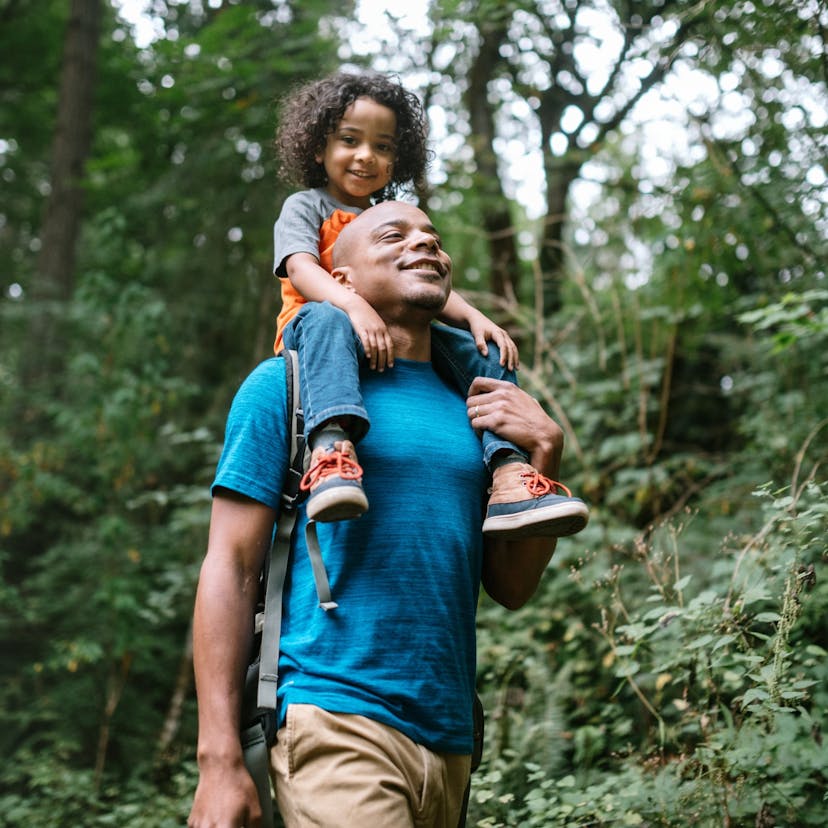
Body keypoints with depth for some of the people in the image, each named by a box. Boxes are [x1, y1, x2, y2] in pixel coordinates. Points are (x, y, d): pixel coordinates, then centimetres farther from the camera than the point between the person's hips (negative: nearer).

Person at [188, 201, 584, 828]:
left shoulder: (470, 407, 14)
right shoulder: (288, 383, 1)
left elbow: (512, 588, 13)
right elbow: (230, 569, -4)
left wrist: (546, 452, 0)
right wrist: (220, 759, -11)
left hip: (450, 737, 6)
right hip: (338, 718, -5)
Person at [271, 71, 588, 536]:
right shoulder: (306, 206, 10)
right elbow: (301, 270, -11)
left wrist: (474, 318, -8)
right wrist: (354, 305, -32)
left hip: (395, 340, 5)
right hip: (318, 331, -5)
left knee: (482, 351, -13)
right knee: (326, 320, -39)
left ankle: (510, 478, -29)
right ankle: (332, 445, -61)